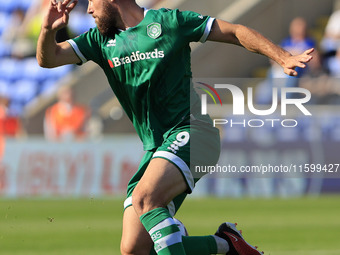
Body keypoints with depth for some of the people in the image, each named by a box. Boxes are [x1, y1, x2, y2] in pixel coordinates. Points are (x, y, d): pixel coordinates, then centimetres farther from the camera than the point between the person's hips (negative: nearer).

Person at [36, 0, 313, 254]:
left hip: (191, 132, -6)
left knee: (144, 198, -33)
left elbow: (234, 32, 3)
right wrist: (48, 30, -18)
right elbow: (48, 58, 4)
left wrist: (284, 58, -5)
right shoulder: (101, 39, 12)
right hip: (156, 148, 6)